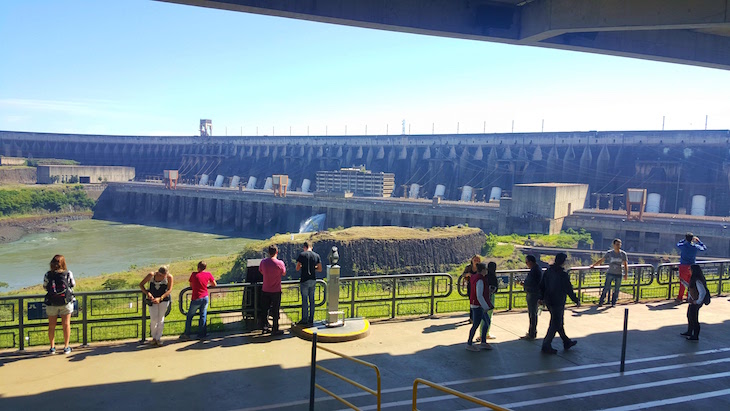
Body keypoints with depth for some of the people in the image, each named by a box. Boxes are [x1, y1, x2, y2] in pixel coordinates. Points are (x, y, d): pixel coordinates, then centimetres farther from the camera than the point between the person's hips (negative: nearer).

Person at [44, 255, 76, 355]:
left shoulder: (48, 275, -8)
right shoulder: (68, 274, -10)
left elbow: (45, 287, 5)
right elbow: (73, 285, 5)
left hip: (51, 303, 1)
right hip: (66, 302, -1)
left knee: (52, 326, 12)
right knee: (66, 324, 7)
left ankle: (52, 347, 17)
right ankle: (66, 347, 11)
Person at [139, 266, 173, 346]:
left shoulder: (169, 277, -15)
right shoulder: (151, 275, -14)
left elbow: (169, 290, -15)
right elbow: (141, 284, -5)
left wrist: (160, 298, -27)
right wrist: (147, 293, -20)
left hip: (163, 299, 0)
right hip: (152, 299, 0)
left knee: (161, 319, 0)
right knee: (154, 319, -5)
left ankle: (158, 338, 11)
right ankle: (154, 337, 14)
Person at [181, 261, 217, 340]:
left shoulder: (194, 274, -5)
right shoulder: (208, 274, -1)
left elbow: (191, 285, 7)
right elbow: (215, 284, 8)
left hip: (196, 299, -2)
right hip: (205, 298, 2)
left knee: (189, 316, 12)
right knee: (203, 316, 11)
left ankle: (186, 334, 17)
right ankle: (201, 334, 13)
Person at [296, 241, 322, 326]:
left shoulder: (302, 254, -8)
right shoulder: (316, 255, 3)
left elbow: (297, 269, -7)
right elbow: (320, 269, 4)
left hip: (304, 280, -4)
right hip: (313, 280, 4)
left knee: (305, 300, 3)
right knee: (312, 300, 11)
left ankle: (304, 320, 8)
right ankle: (311, 320, 16)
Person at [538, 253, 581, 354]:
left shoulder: (548, 271, 2)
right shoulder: (563, 274, -20)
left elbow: (542, 285, 9)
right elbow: (569, 289, -14)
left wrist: (541, 298, 20)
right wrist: (576, 301, -1)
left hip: (548, 301, 8)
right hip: (558, 303, -8)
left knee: (558, 322, 20)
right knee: (555, 324, 2)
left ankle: (567, 342, 35)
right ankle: (546, 345, 5)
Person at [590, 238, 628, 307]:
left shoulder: (623, 254, 0)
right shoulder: (609, 253, 0)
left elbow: (625, 264, 0)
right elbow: (601, 260, 5)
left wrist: (626, 274, -9)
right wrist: (593, 265, 0)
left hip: (618, 274, 1)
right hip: (610, 273, 0)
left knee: (616, 289, 5)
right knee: (606, 288, -3)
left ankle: (613, 303, 17)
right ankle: (601, 302, 4)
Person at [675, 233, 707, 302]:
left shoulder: (683, 246, -10)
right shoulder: (695, 247, -5)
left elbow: (678, 244, 15)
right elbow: (704, 248, 15)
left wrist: (685, 240, 18)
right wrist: (698, 241, 19)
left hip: (683, 266, -2)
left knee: (682, 283, 2)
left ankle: (680, 298, 4)